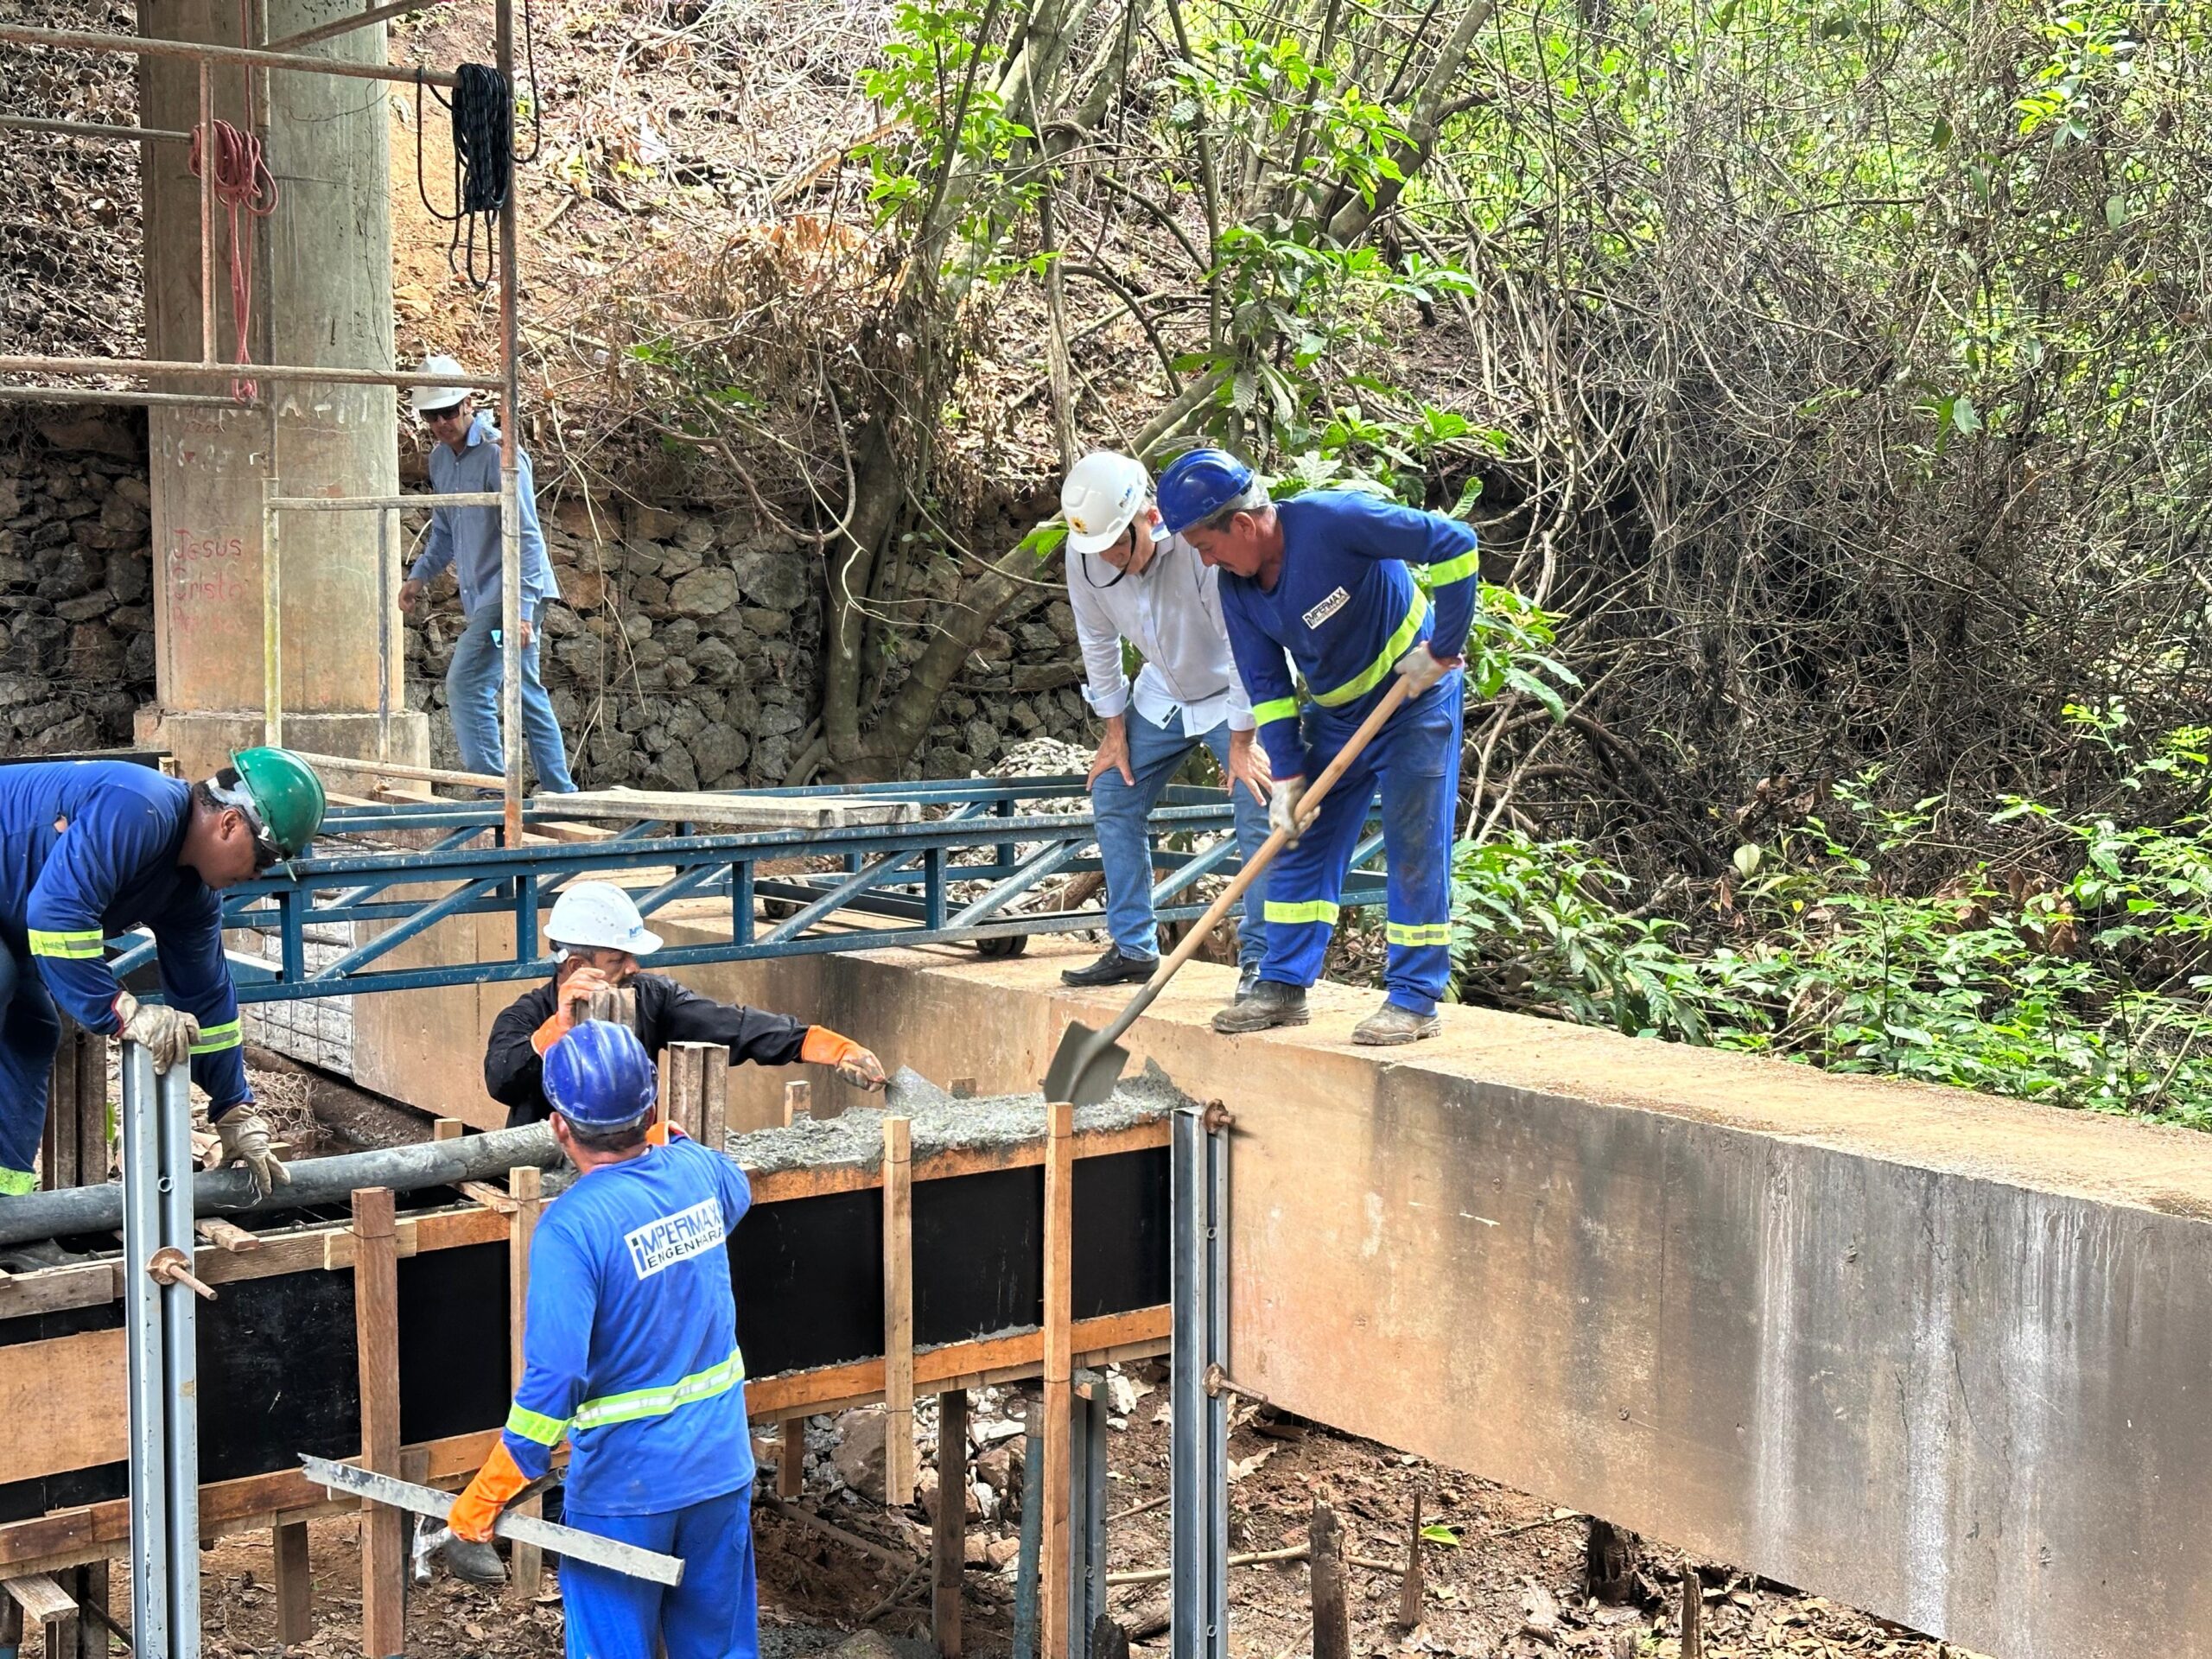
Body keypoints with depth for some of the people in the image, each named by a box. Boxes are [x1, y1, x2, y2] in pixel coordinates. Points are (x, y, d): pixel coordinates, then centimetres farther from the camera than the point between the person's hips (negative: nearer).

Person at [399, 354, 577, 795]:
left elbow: (526, 538, -18)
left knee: (466, 684, -17)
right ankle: (562, 794, 18)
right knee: (525, 692, 12)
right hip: (482, 595, 9)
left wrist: (522, 608, -25)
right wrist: (420, 575, 13)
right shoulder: (440, 457, 12)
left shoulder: (498, 454, -14)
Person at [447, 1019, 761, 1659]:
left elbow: (552, 1382, -26)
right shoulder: (698, 1170, -4)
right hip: (722, 1464, 6)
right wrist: (670, 1135, 37)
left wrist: (478, 1506, -19)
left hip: (625, 1485, -5)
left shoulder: (570, 1228, -21)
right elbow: (737, 1193, 24)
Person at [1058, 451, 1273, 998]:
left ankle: (1260, 958, -7)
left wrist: (1241, 741, -22)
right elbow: (1098, 641, -1)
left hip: (1232, 693, -6)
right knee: (1112, 797, 3)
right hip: (1161, 695, 6)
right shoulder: (1085, 554, -18)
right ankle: (1132, 948, 14)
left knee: (1257, 811, -17)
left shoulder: (1202, 544, -35)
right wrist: (1115, 731, 1)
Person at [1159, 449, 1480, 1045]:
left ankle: (1413, 999, 0)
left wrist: (1443, 649, -23)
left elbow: (1454, 544, -27)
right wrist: (1287, 776, -7)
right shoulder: (1237, 588, -7)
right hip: (1335, 715, 7)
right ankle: (1284, 986, 14)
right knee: (1300, 842, 6)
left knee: (1415, 846, -6)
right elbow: (1267, 684, -1)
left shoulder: (1333, 519, -28)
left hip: (1415, 700, -7)